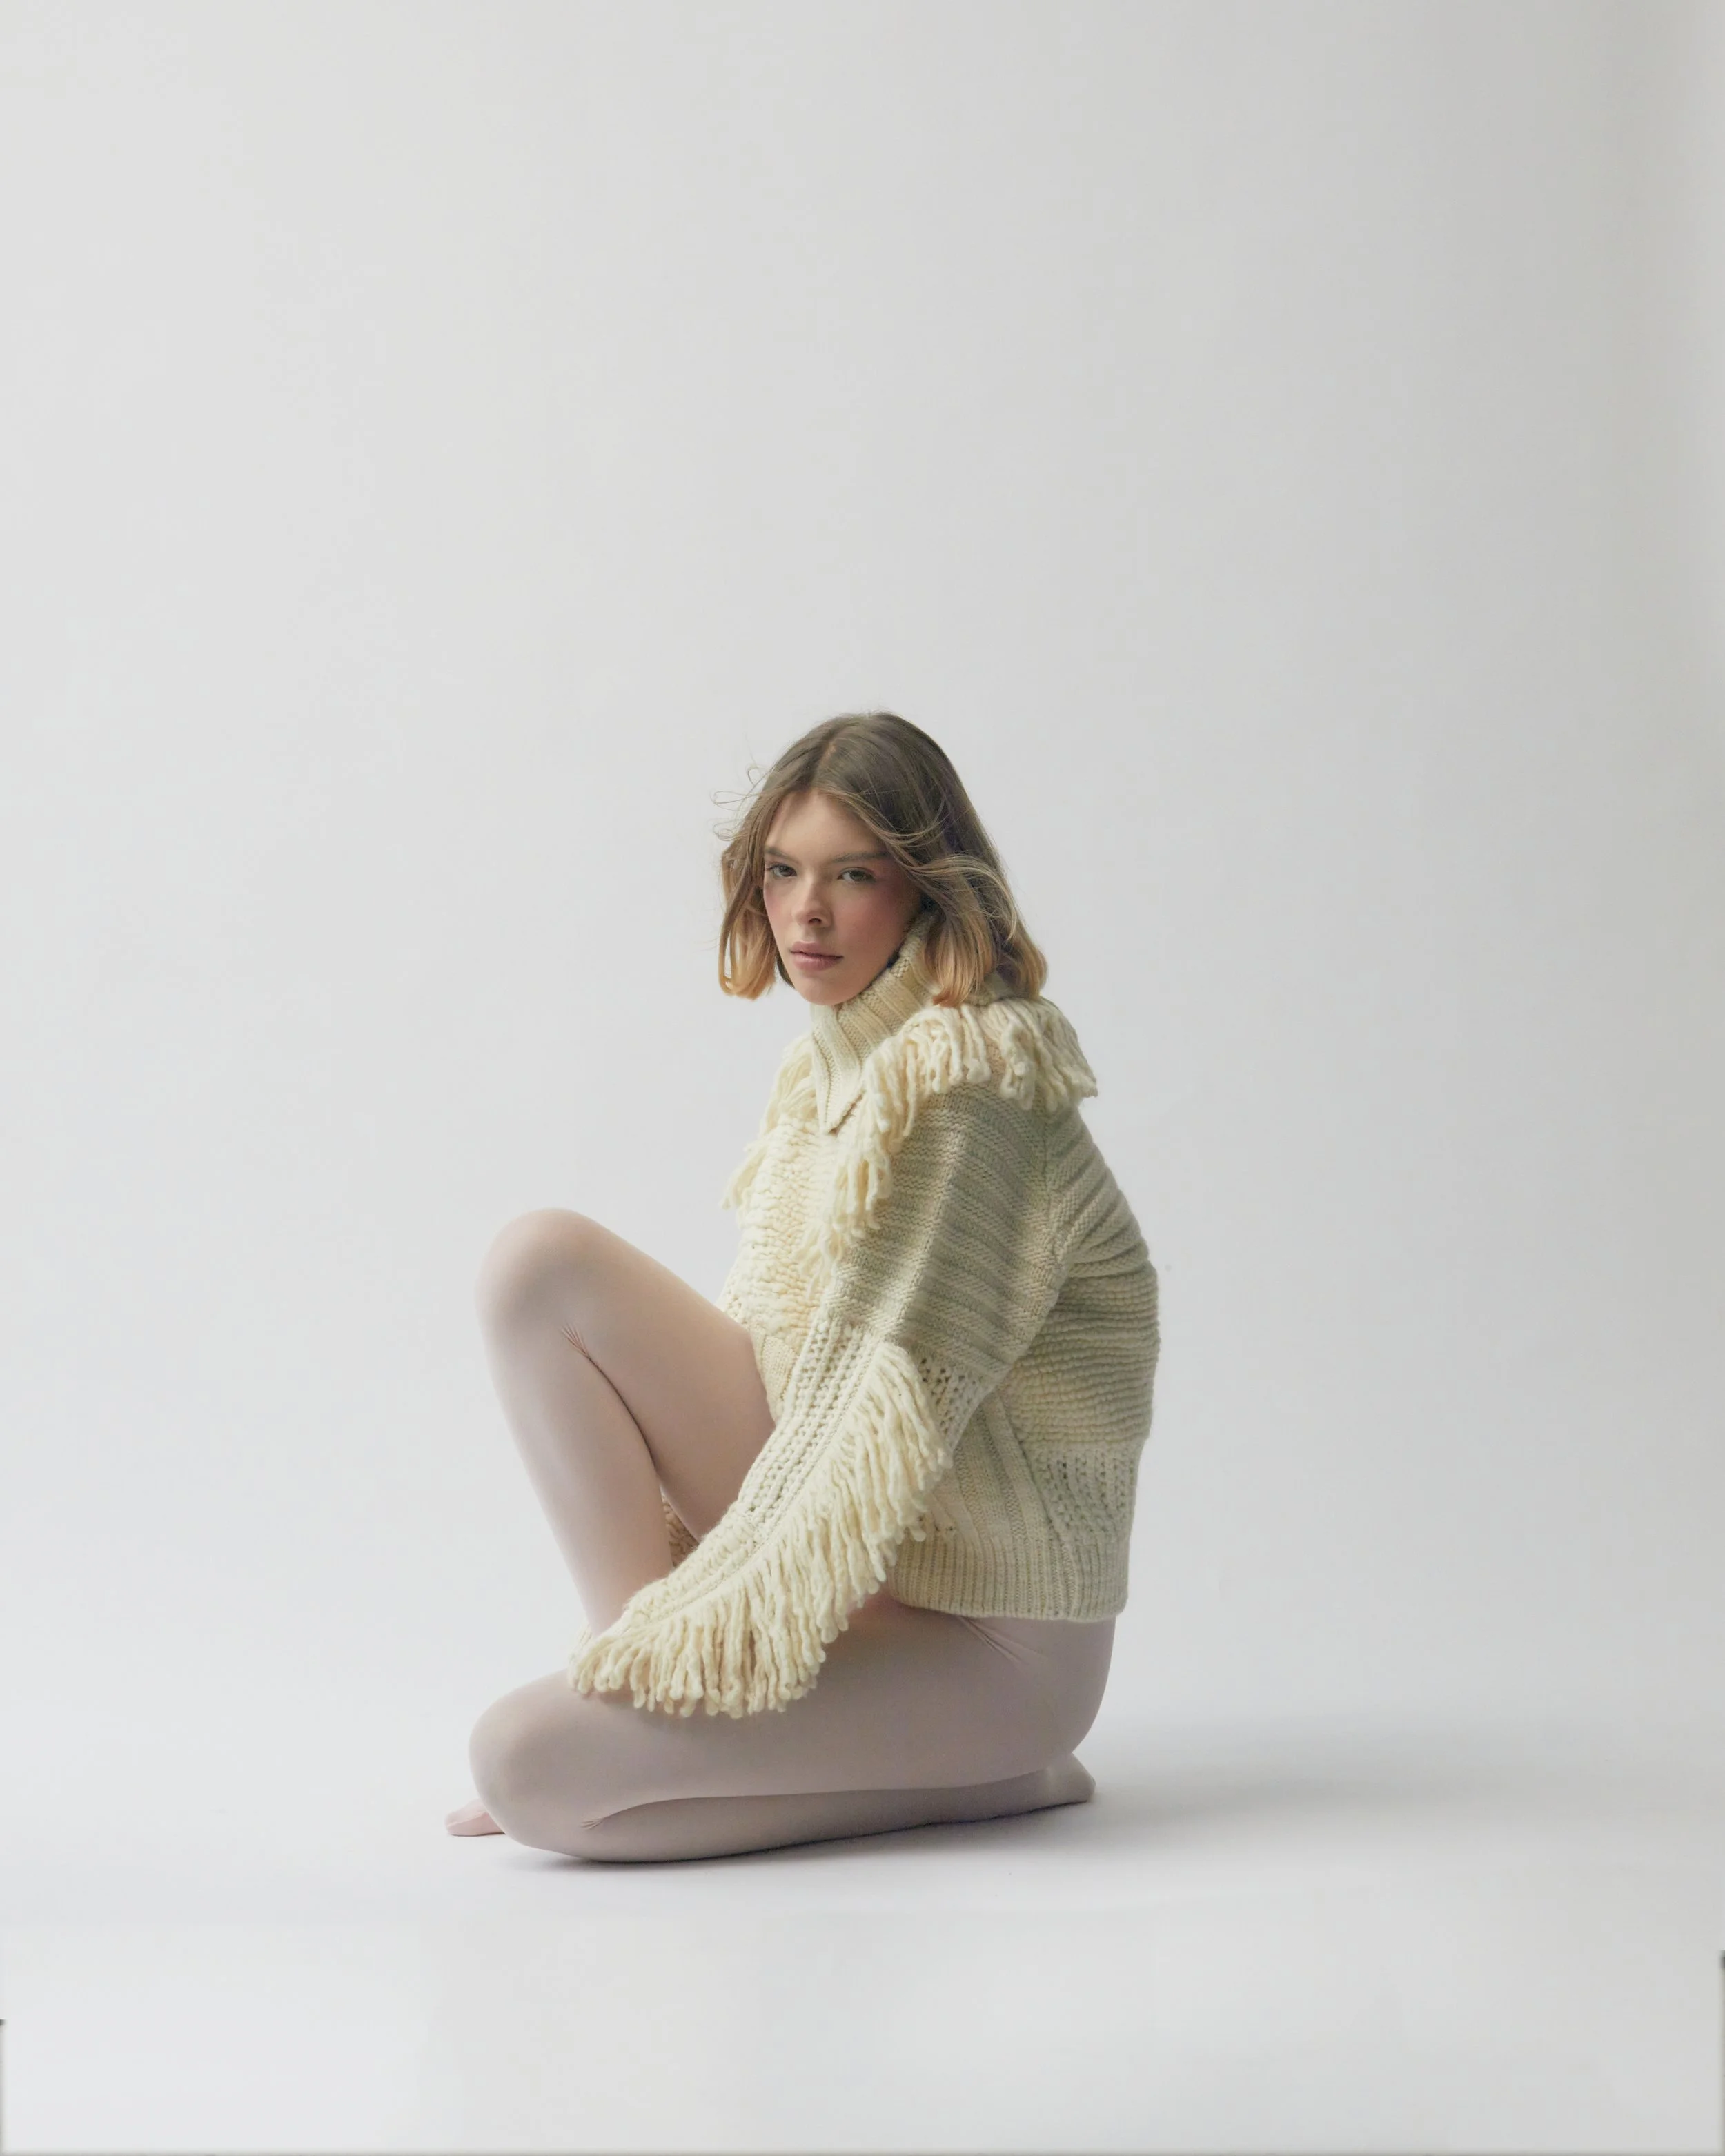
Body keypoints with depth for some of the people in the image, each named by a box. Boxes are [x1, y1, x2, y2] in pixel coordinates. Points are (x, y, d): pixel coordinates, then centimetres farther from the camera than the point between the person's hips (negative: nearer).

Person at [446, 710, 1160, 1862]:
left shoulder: (973, 1087, -19)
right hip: (833, 1523, 8)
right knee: (540, 1261, -4)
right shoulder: (833, 1063, 9)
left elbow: (904, 1407, -23)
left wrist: (707, 1633, -22)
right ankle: (641, 1659, -3)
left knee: (526, 1763, -20)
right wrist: (652, 1624, 11)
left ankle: (980, 1776, -5)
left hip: (976, 1634, -8)